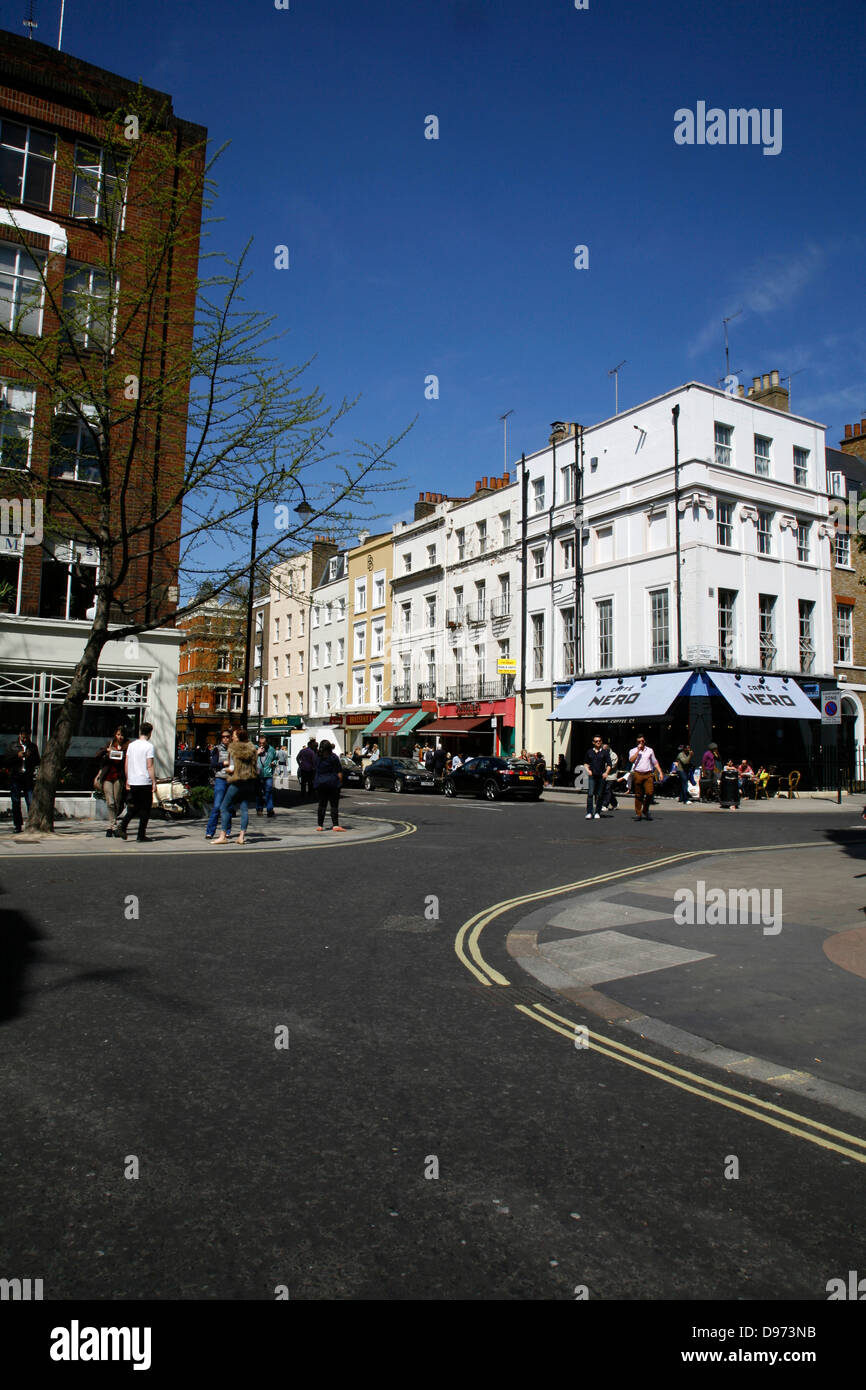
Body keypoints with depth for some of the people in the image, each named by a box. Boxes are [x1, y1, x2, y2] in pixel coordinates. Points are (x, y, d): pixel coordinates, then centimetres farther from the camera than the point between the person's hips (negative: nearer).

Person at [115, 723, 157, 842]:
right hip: (145, 782, -6)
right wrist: (154, 782, -10)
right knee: (145, 809, 3)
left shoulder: (131, 745, 9)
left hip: (132, 782, 6)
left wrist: (127, 780, 20)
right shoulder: (149, 746, -10)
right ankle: (141, 836, 4)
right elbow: (150, 766, -14)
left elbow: (126, 764, 12)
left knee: (133, 807, 17)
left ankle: (122, 827, -1)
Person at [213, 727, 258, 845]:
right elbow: (255, 766, 9)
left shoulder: (232, 747, -5)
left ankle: (223, 835, 0)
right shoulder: (251, 747, 7)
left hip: (237, 782, -5)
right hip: (250, 782, 5)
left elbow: (232, 768, -3)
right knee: (245, 808, 7)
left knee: (225, 807, 4)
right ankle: (242, 836, 2)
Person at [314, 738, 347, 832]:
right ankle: (335, 825, -7)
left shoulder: (317, 758, 4)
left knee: (322, 805, 9)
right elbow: (339, 772, -6)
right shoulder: (333, 757, -6)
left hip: (320, 784, 4)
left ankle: (320, 825, 10)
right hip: (333, 783, -4)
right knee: (334, 805, -2)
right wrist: (340, 783, 1)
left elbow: (316, 772, 9)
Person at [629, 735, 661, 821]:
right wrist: (638, 750, -8)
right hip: (637, 774, -1)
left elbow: (655, 762, 19)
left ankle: (645, 811, 8)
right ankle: (638, 814, 6)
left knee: (649, 793, -12)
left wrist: (660, 772, 9)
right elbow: (631, 760, -8)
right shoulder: (633, 751, 11)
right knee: (638, 795, 0)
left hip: (648, 774, 1)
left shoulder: (650, 750, 17)